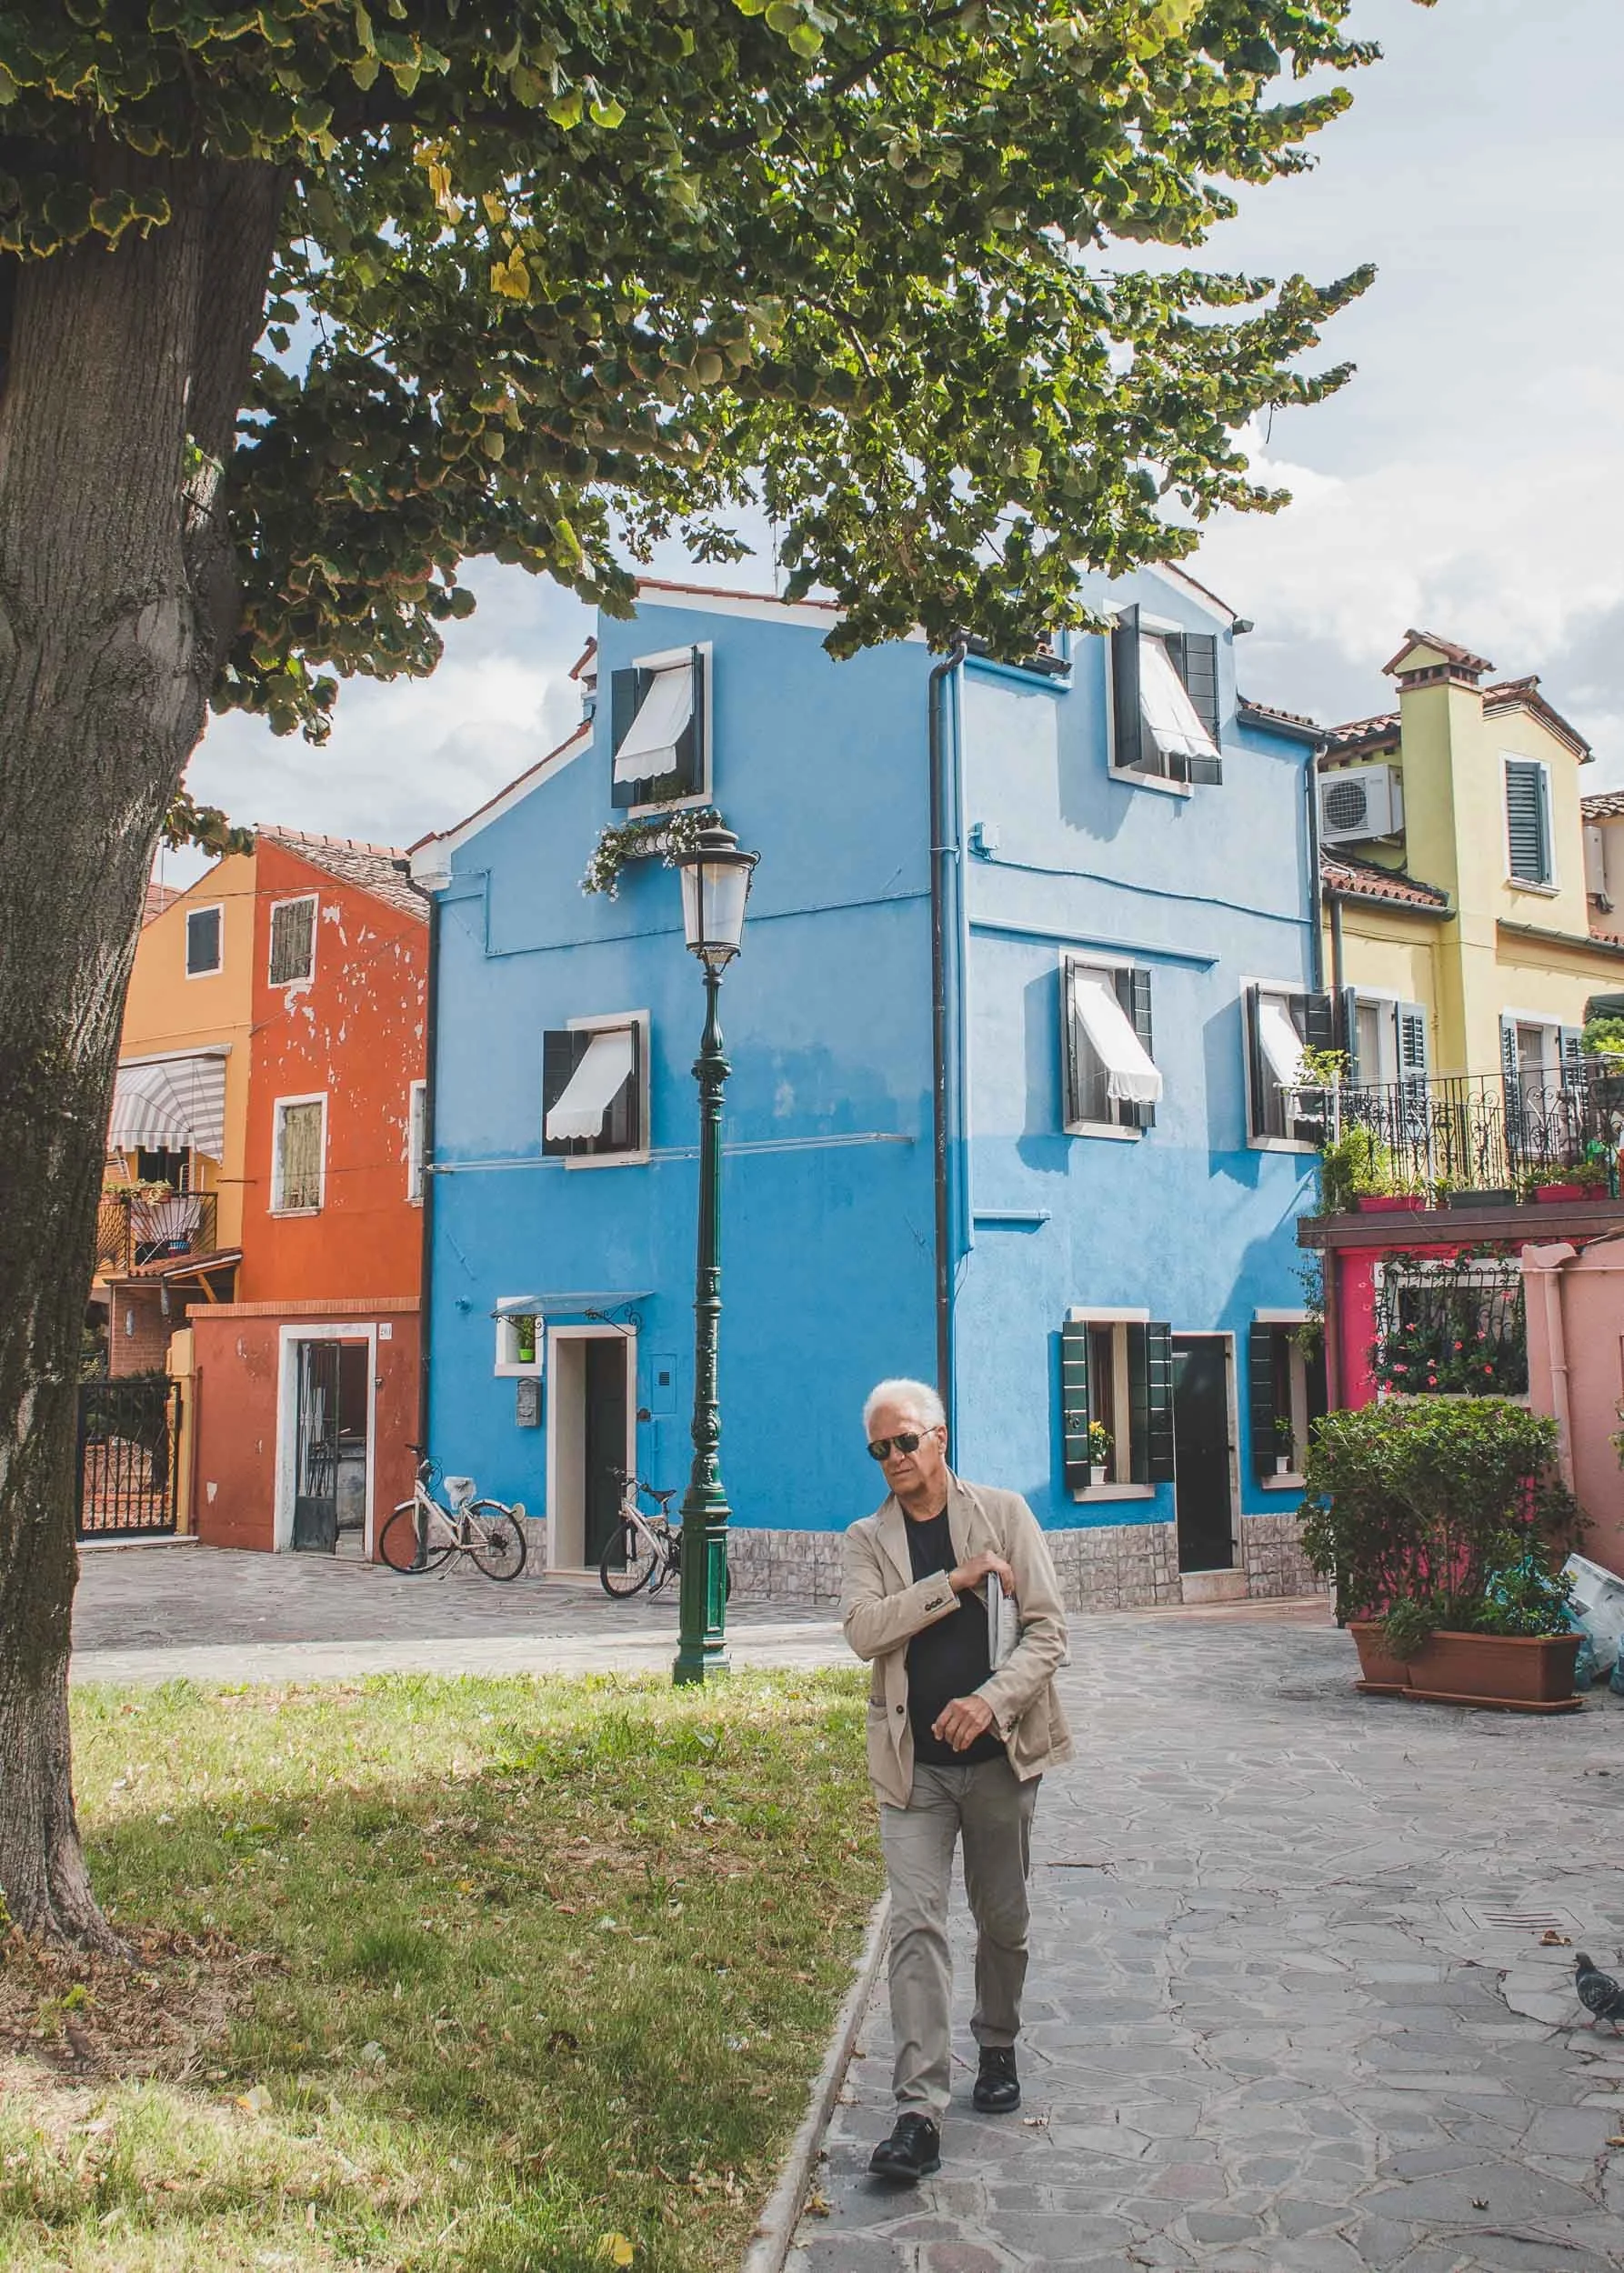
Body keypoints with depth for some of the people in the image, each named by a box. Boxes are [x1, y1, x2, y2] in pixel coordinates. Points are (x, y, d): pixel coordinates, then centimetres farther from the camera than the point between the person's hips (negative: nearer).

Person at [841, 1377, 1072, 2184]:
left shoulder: (1004, 1513, 0)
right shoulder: (869, 1539, 4)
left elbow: (1047, 1629, -5)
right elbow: (863, 1627, -13)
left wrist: (992, 1701, -20)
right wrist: (956, 1581, -20)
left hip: (999, 1754, 0)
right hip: (914, 1765, 0)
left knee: (1002, 1919, 14)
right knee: (916, 1924, -8)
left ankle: (997, 2049, 38)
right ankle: (919, 2114, -5)